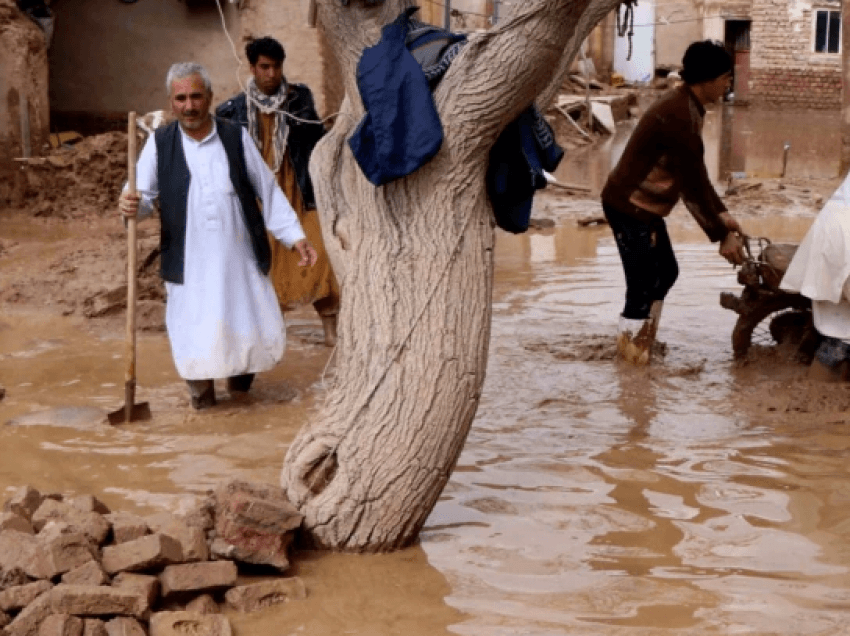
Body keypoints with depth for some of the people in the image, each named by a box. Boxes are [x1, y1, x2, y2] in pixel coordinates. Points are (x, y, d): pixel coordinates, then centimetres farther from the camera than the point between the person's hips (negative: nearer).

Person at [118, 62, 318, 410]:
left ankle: (239, 371, 36)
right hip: (190, 265, -1)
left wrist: (295, 236, 2)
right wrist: (131, 205, -26)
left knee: (258, 332, 4)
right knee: (196, 338, -1)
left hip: (239, 261, 1)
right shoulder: (159, 143, 1)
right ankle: (201, 389, 27)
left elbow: (268, 191, 6)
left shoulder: (236, 137, 3)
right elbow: (144, 194, -1)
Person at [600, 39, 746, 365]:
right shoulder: (680, 116, -25)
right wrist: (722, 236, -14)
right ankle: (631, 357, 9)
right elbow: (693, 186, -21)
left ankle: (641, 345, 31)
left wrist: (722, 214, 9)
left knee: (666, 272, 21)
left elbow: (695, 175, 14)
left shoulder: (686, 105, 7)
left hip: (642, 205, 11)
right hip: (630, 207, -11)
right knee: (643, 288, -3)